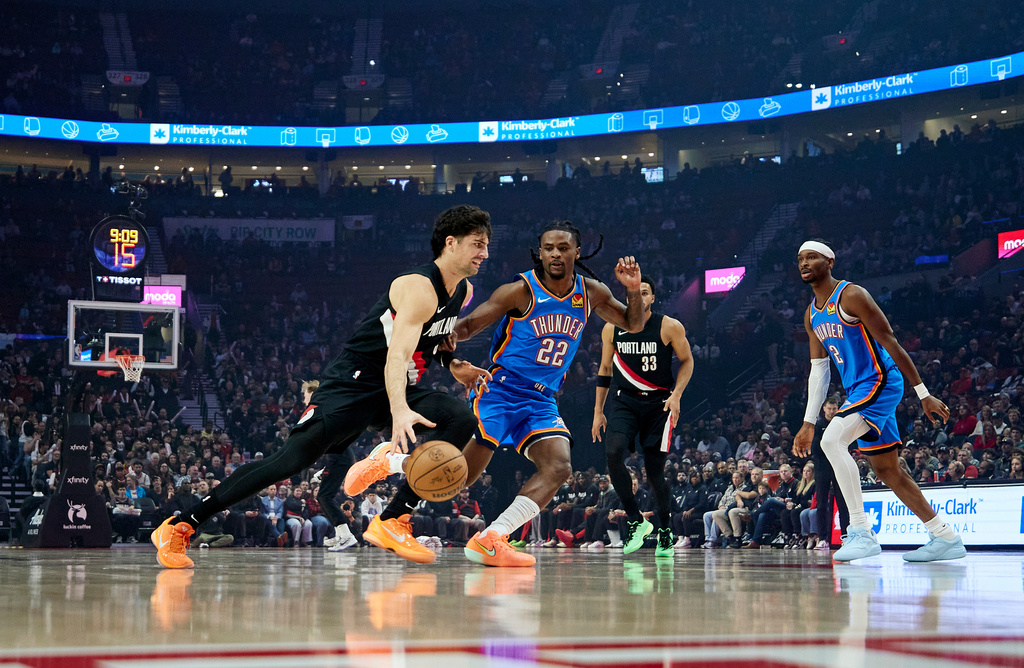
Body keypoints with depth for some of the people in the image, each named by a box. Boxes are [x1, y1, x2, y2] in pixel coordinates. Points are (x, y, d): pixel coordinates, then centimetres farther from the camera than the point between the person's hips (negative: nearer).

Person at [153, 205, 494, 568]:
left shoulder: (462, 292, 8)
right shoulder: (419, 288, -21)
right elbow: (396, 355, -34)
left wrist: (452, 365, 14)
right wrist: (400, 411, -49)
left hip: (396, 390, 8)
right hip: (352, 384, -8)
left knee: (462, 419, -15)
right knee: (294, 457, -21)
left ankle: (391, 523, -16)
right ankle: (178, 527, -13)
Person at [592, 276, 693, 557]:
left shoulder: (670, 327, -7)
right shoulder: (612, 329, 2)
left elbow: (687, 361, 4)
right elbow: (605, 369, 12)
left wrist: (676, 394, -11)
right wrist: (598, 411, 11)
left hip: (659, 403, -2)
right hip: (623, 400, 2)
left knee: (655, 471, -1)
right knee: (613, 454, -23)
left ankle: (665, 531, 21)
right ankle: (635, 521, -9)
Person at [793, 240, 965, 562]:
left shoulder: (851, 295, -12)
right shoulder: (811, 315, 14)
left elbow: (892, 344, -14)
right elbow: (818, 371, 17)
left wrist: (924, 394, -16)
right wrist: (808, 424, 12)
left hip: (881, 383, -9)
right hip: (857, 391, 9)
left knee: (832, 440, -26)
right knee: (887, 470, 10)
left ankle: (861, 532, -23)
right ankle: (946, 538, 17)